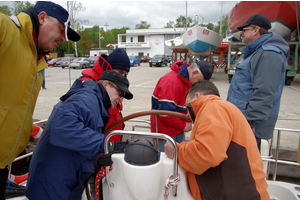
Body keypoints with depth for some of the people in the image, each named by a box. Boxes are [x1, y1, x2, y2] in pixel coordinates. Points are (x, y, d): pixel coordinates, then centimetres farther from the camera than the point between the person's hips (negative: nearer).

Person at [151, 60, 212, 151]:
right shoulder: (171, 81, -23)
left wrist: (188, 122, -4)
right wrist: (183, 126, -15)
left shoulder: (187, 81, 6)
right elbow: (166, 112, -28)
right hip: (165, 132, -8)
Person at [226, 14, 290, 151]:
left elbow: (264, 94, -25)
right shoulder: (257, 52, 18)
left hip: (250, 126, -10)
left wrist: (249, 122, -25)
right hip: (241, 122, 10)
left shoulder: (269, 54, -16)